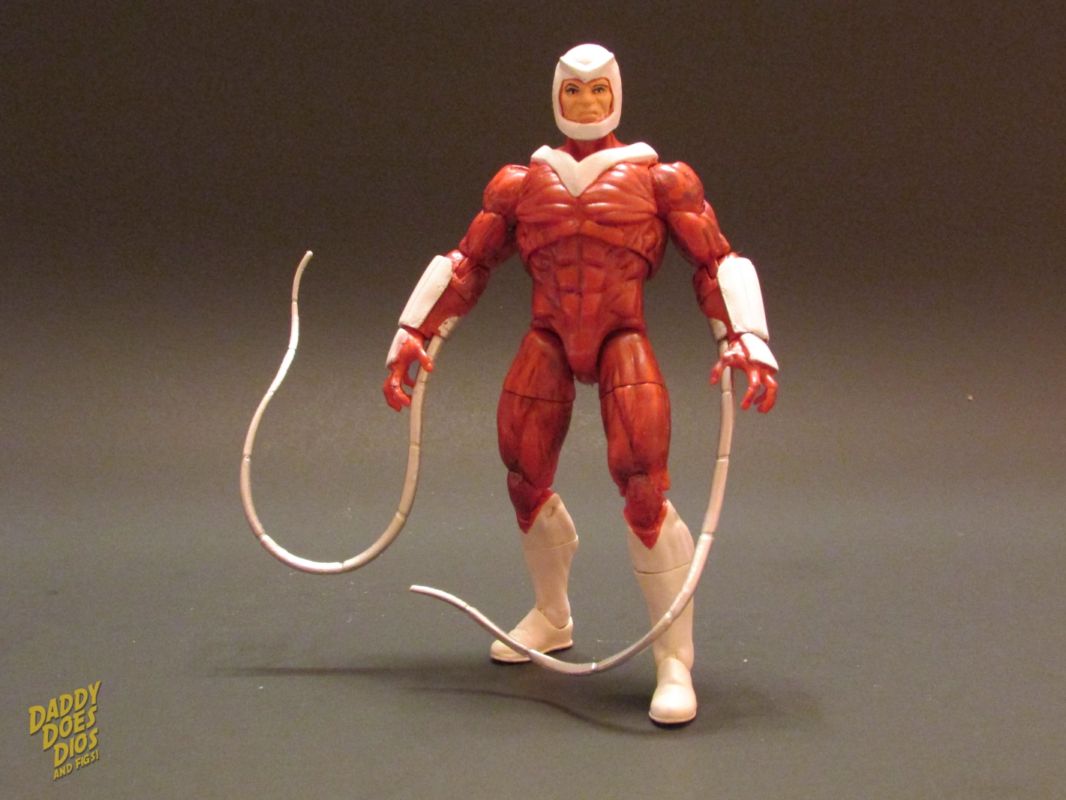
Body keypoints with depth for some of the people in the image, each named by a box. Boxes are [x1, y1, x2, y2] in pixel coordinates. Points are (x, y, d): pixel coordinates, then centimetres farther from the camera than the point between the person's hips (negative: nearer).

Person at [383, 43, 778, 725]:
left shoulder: (660, 178, 9)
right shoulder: (522, 183, 15)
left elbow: (718, 263, 3)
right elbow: (466, 264, 18)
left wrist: (748, 343, -12)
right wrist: (413, 336, 9)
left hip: (624, 341, -3)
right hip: (548, 342, 3)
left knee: (645, 491, -15)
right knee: (525, 483, 7)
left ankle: (675, 661, -4)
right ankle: (551, 618, 35)